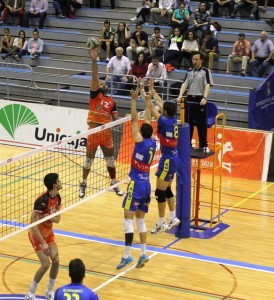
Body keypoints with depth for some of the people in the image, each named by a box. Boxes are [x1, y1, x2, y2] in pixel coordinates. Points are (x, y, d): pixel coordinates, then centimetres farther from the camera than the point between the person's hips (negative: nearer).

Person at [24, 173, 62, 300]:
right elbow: (33, 225, -31)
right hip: (37, 234, -7)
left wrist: (49, 217, -19)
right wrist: (43, 243, -31)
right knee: (46, 263, -13)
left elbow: (57, 219, 4)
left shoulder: (57, 197, -5)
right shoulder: (42, 201, -30)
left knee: (56, 261, 0)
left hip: (48, 232, 7)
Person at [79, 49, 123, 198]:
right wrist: (94, 60, -21)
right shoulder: (95, 95, 2)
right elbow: (95, 77, -10)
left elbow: (115, 118, 9)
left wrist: (115, 119, -15)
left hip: (106, 131, 3)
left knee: (110, 158, 11)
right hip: (94, 130, -3)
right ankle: (83, 184, 18)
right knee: (89, 158, 5)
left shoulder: (111, 102, 10)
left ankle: (114, 183, 25)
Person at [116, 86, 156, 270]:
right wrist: (147, 100, 20)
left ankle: (127, 255, -12)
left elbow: (134, 120, -11)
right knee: (140, 220, 13)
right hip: (146, 185, 7)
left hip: (136, 184, -7)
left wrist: (134, 100, -8)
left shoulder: (141, 142, -12)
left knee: (128, 219, -7)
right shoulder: (153, 143, 4)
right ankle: (144, 253, 10)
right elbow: (148, 120, 15)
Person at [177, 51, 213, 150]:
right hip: (190, 99, 4)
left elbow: (208, 85, -12)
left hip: (200, 100, -4)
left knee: (201, 124, 1)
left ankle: (203, 146, 9)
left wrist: (204, 98, -28)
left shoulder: (206, 71, -1)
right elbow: (185, 84, 3)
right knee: (188, 123, 8)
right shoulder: (189, 72, 12)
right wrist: (180, 96, -14)